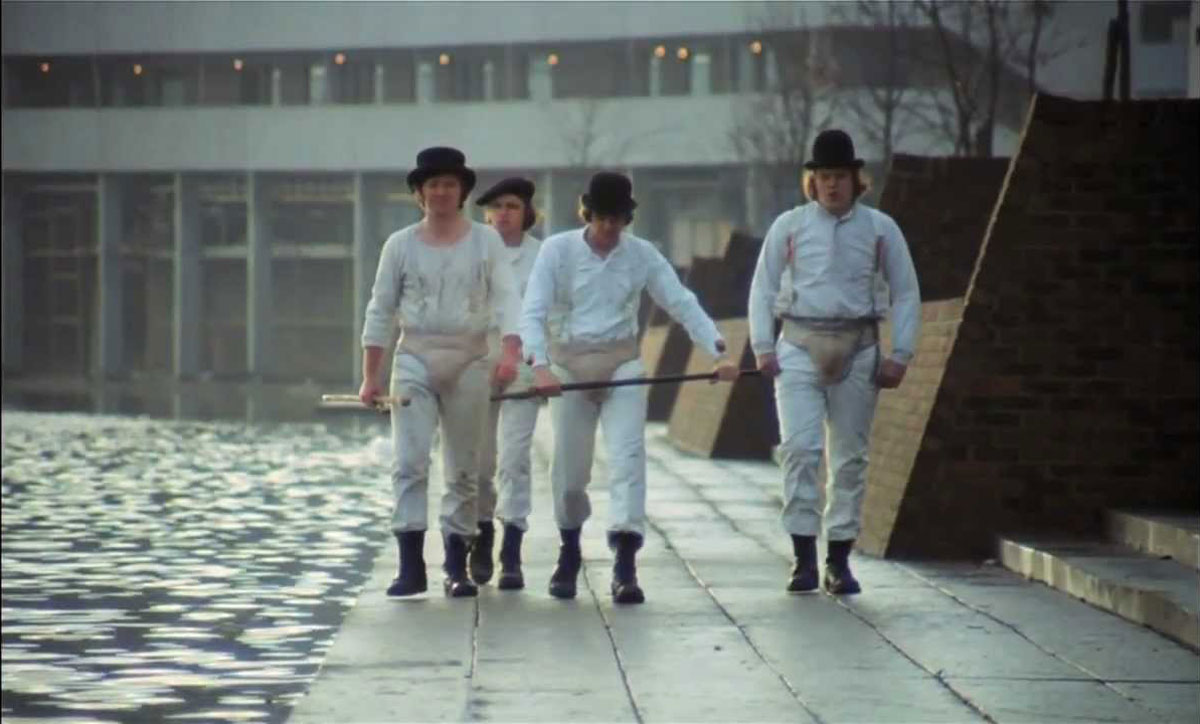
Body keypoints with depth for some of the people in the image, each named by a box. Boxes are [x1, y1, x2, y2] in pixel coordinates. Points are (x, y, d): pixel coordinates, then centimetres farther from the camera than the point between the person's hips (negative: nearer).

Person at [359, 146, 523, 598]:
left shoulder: (485, 241, 4)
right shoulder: (400, 245, 5)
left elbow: (505, 299, -5)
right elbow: (381, 311, 6)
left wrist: (510, 352, -21)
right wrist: (370, 375, 2)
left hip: (469, 360, 0)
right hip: (415, 358, 0)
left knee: (463, 467, 5)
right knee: (409, 460, -11)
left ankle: (456, 566, 12)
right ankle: (411, 565, -12)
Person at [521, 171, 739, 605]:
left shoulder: (642, 255, -2)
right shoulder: (558, 250, -7)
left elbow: (682, 304, -6)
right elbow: (533, 312, -13)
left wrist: (718, 352, -19)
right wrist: (539, 365, -29)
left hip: (622, 364, 0)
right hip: (569, 365, 0)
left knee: (628, 456, -13)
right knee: (568, 467, 7)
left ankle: (625, 568, -17)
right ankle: (569, 554, 33)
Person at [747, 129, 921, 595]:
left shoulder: (880, 229, 4)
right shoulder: (789, 226, 3)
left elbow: (906, 294, 8)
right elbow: (762, 288, 8)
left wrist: (900, 356, 0)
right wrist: (763, 347, -1)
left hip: (857, 350, 1)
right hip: (800, 348, -1)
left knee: (850, 456, 5)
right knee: (799, 448, -13)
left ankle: (839, 561, 12)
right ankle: (803, 556, -11)